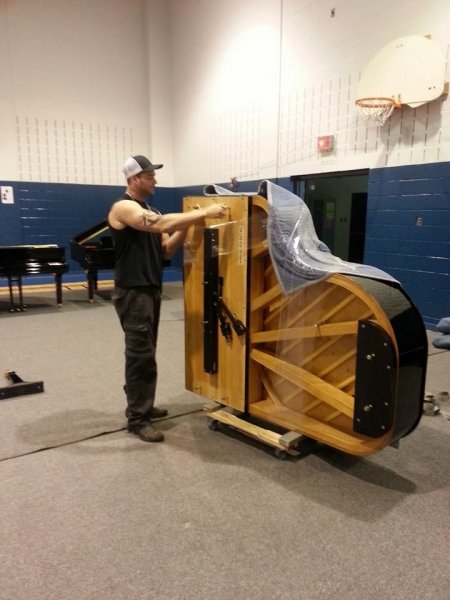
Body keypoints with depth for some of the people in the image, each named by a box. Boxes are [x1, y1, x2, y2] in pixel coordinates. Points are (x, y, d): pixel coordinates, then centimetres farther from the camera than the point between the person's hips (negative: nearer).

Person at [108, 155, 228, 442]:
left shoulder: (148, 210, 16)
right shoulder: (124, 207, -14)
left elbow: (166, 250, 9)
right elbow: (162, 224, -31)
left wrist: (187, 226, -5)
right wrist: (204, 212, -29)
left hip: (151, 289, 9)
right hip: (132, 292, -9)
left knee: (144, 352, 16)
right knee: (141, 354, -6)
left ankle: (141, 405, 29)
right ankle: (137, 418, 5)